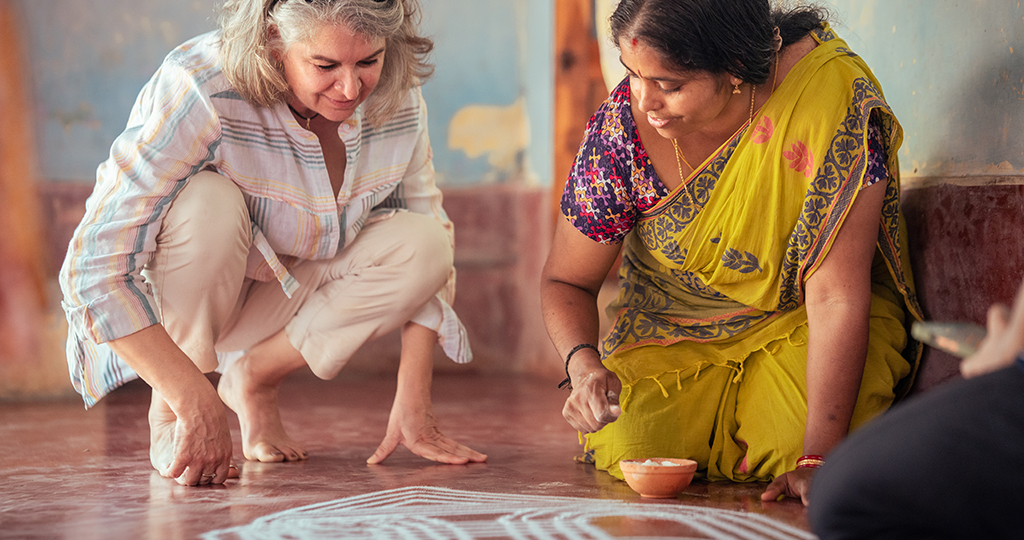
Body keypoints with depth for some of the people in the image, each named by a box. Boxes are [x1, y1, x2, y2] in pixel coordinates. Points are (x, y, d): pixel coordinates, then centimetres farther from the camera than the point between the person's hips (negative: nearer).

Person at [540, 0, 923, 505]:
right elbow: (566, 280, -6)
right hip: (676, 331, 2)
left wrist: (818, 457, -36)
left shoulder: (830, 93, -31)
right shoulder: (623, 123, -21)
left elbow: (835, 296, -30)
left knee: (792, 441, -27)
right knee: (632, 451, -19)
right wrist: (583, 365, -28)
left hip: (798, 319, -2)